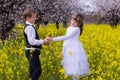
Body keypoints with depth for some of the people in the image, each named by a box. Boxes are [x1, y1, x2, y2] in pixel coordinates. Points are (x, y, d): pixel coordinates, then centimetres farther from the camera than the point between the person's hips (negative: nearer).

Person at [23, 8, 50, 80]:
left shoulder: (30, 27, 15)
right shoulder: (29, 27, -17)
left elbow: (34, 39, 20)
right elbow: (32, 41, -26)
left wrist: (43, 41, 7)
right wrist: (43, 42, -24)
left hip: (32, 52, 11)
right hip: (32, 52, -11)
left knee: (33, 71, 17)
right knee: (38, 70, -13)